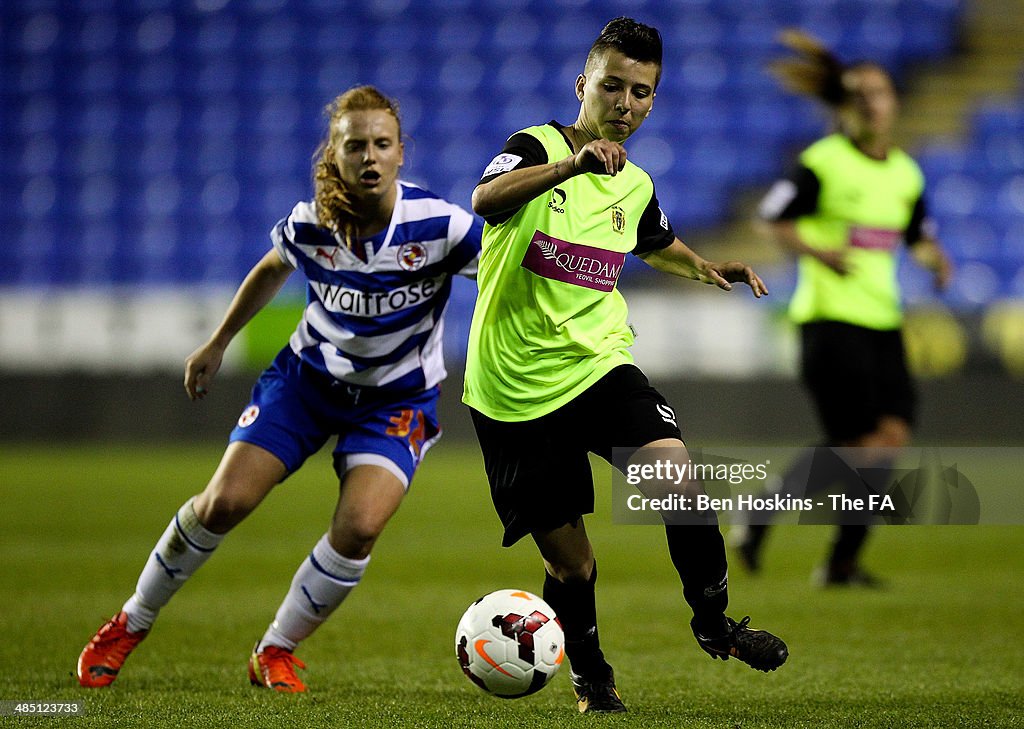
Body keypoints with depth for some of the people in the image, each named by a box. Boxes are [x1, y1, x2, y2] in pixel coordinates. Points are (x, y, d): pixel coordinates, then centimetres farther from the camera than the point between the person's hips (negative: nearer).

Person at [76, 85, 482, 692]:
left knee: (359, 527, -22)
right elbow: (272, 270, 8)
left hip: (397, 397, -2)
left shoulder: (436, 225, -25)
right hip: (309, 376, 2)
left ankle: (277, 651, 3)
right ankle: (132, 624, 15)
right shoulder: (309, 225, -15)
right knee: (225, 502, -8)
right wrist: (218, 344, 17)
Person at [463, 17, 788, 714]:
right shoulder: (536, 147, -8)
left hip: (598, 364, 4)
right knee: (570, 562, 0)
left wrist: (707, 268, 14)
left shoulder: (637, 186, 10)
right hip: (515, 388, -4)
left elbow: (657, 243, 34)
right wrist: (572, 163, -46)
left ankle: (713, 621, -4)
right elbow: (485, 200, -32)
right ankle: (591, 674, 28)